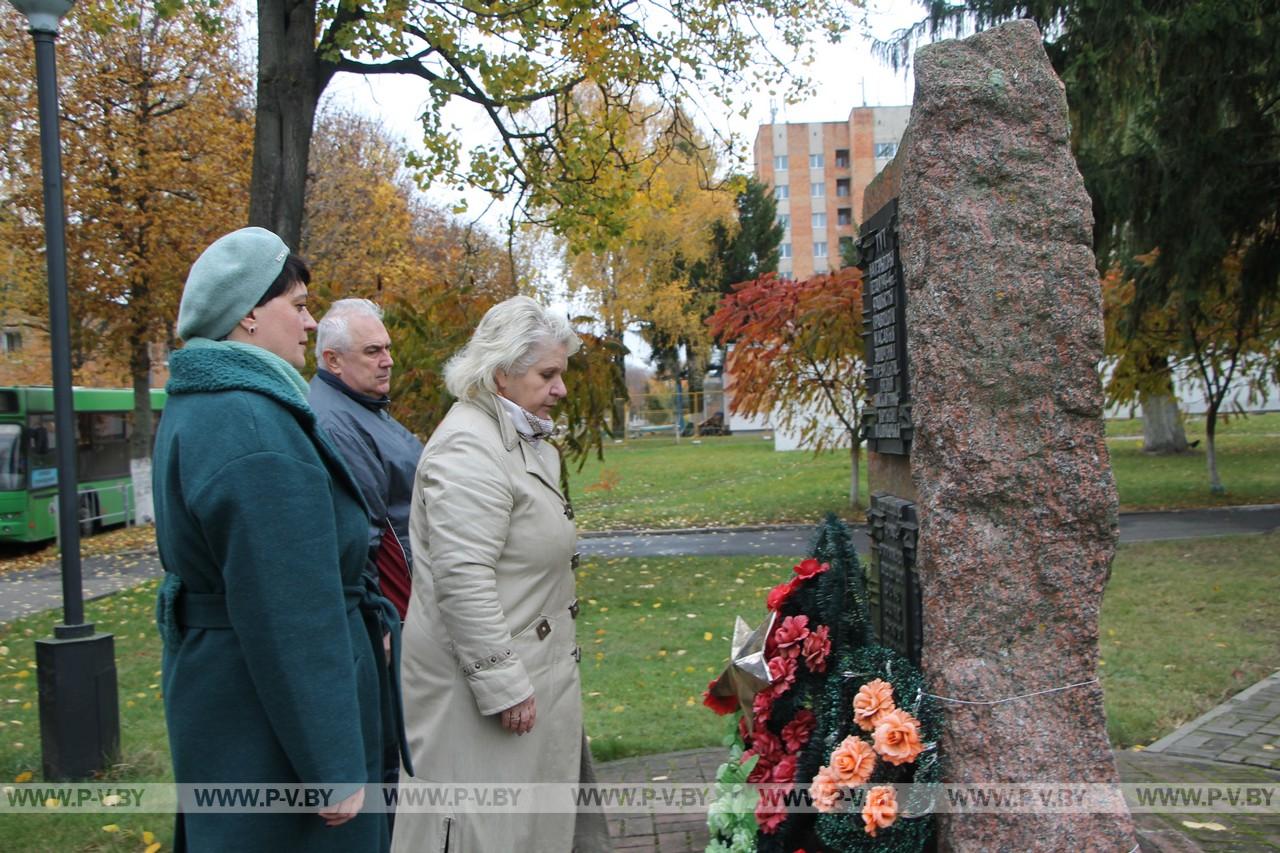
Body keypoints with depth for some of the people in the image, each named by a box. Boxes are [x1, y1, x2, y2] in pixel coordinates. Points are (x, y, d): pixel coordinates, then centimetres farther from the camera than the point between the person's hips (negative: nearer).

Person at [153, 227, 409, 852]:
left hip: (214, 679, 11)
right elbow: (290, 616, -26)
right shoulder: (251, 423, -24)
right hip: (270, 718, -11)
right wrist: (336, 765, -21)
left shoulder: (197, 405, 9)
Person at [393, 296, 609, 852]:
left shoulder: (524, 441, 13)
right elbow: (463, 580, -25)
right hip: (483, 682, -10)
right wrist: (502, 687, -23)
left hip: (527, 669, 10)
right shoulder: (468, 449, -19)